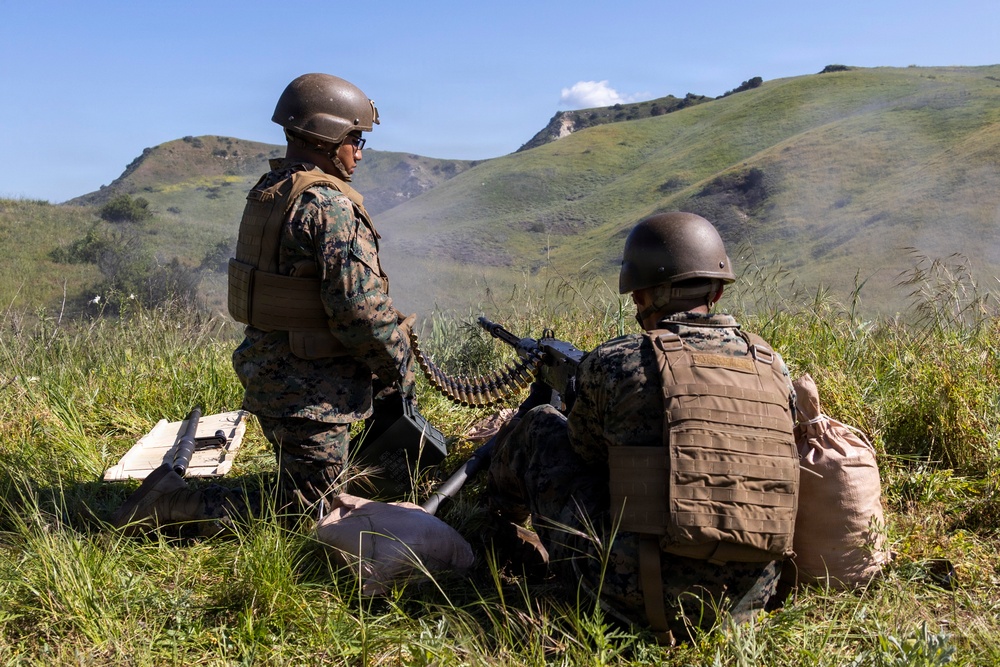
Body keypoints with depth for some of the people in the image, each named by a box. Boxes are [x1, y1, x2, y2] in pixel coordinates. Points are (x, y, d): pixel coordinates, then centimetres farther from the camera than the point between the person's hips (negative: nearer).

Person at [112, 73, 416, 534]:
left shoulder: (267, 193, 10)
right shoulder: (328, 204, -21)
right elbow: (359, 305, -24)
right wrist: (397, 367, -7)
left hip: (268, 371, 9)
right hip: (311, 388, -9)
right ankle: (170, 504, -1)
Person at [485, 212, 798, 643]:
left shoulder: (615, 363, -8)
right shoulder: (773, 366, 4)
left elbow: (584, 454, 9)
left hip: (638, 599, -5)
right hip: (746, 601, 5)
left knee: (539, 425, 13)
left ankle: (503, 517, 45)